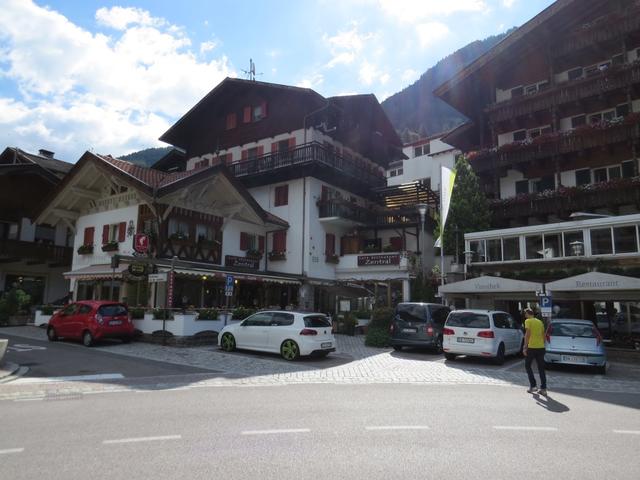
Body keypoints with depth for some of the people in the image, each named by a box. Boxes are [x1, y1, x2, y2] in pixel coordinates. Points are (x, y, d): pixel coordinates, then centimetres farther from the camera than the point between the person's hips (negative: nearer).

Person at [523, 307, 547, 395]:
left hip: (532, 347, -6)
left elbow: (527, 334, -15)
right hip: (541, 347, 6)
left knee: (527, 366, 10)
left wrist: (525, 347, -13)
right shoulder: (540, 321, 14)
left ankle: (532, 386, 4)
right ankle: (543, 388, 8)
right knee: (541, 368, 9)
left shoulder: (528, 321, -6)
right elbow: (543, 335, 15)